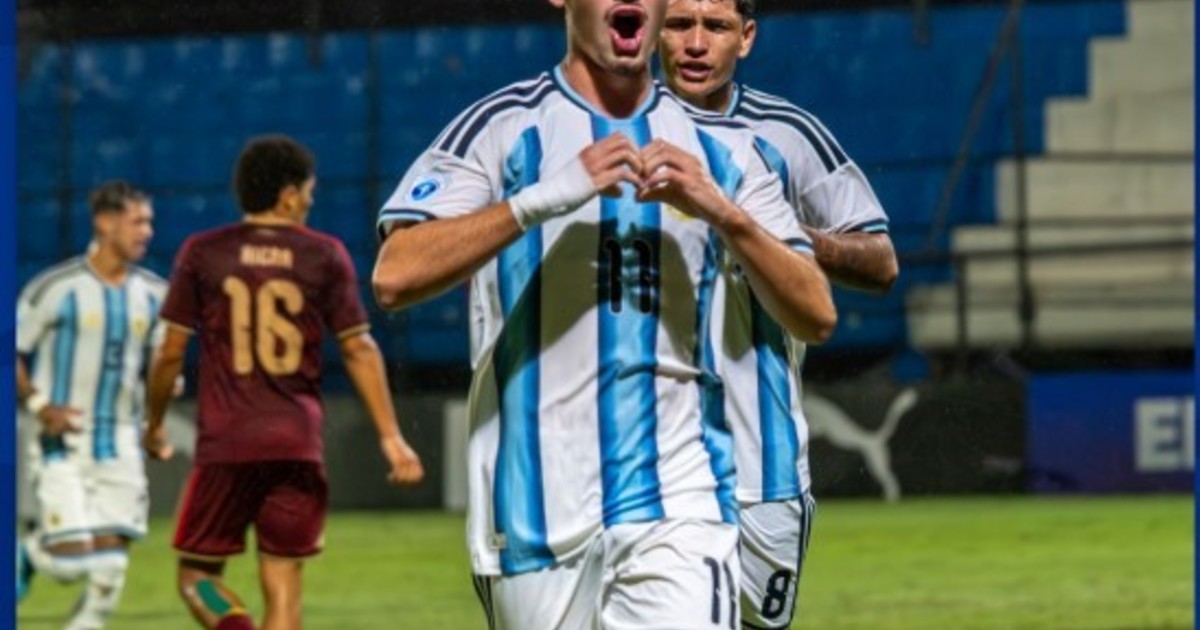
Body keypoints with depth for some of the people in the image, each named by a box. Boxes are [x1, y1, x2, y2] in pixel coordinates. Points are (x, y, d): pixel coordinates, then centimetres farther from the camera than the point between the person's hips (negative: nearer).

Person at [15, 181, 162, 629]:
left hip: (120, 446, 4)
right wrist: (38, 405, -14)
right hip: (63, 442, -4)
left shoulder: (153, 294, 7)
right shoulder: (56, 288, -8)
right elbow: (13, 353, -1)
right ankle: (25, 557, 20)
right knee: (70, 558, -13)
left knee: (110, 567, -2)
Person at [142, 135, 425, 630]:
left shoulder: (202, 254, 2)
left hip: (225, 444, -1)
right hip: (298, 445, 1)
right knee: (283, 585, 6)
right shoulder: (324, 255, 2)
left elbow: (171, 353, 2)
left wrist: (154, 426, 16)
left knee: (197, 574, 9)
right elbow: (358, 349, 0)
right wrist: (390, 436, 2)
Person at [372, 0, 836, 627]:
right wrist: (543, 197, -23)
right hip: (534, 520, -1)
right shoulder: (502, 128, 1)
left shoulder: (721, 148, 11)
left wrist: (723, 213, -13)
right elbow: (394, 277, -14)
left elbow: (816, 316, 3)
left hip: (677, 505, 1)